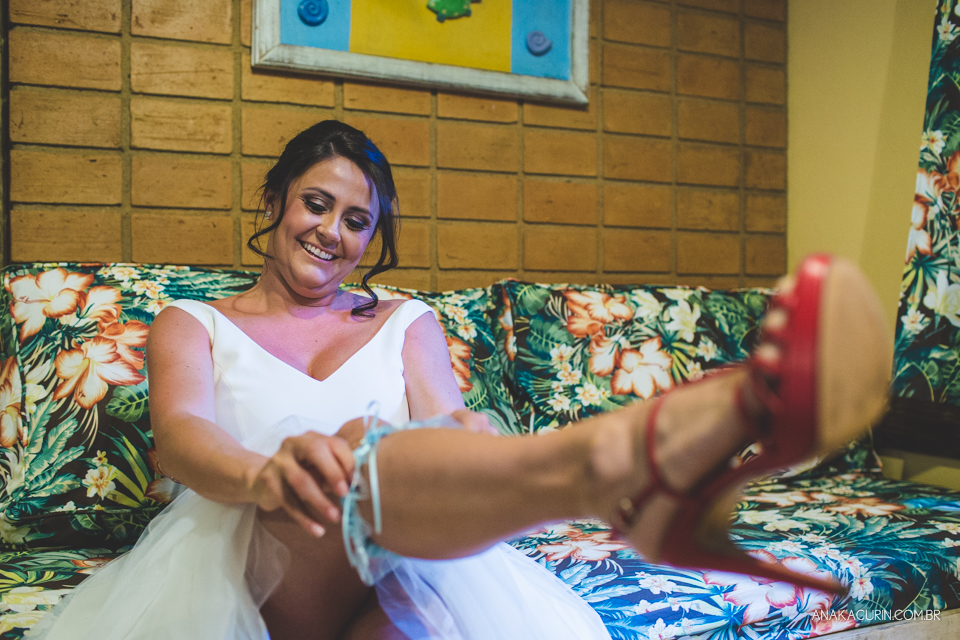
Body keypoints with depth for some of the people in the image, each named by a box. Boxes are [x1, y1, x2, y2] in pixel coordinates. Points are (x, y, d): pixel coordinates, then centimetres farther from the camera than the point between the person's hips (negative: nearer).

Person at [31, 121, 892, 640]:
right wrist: (264, 475, -29)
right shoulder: (191, 325, 17)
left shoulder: (408, 325, 22)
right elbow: (181, 433, -4)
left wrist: (471, 449, -23)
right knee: (355, 459, -37)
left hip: (390, 571, 3)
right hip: (244, 564, -3)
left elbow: (448, 425, 4)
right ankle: (611, 456, -61)